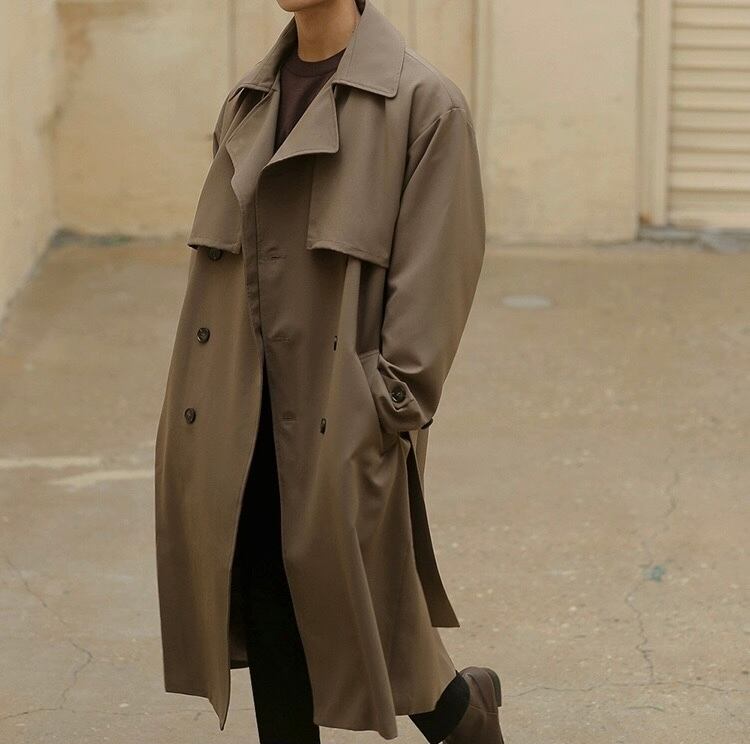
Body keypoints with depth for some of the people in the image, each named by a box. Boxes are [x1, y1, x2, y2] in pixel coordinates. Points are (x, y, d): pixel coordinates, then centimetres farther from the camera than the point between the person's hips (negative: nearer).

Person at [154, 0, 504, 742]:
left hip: (341, 417, -6)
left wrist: (390, 409, -15)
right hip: (246, 422, 6)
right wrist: (205, 398, 11)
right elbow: (218, 251, 15)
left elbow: (436, 271, -12)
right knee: (266, 617, 8)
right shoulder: (248, 101, 10)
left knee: (352, 600, 2)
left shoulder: (423, 101, -9)